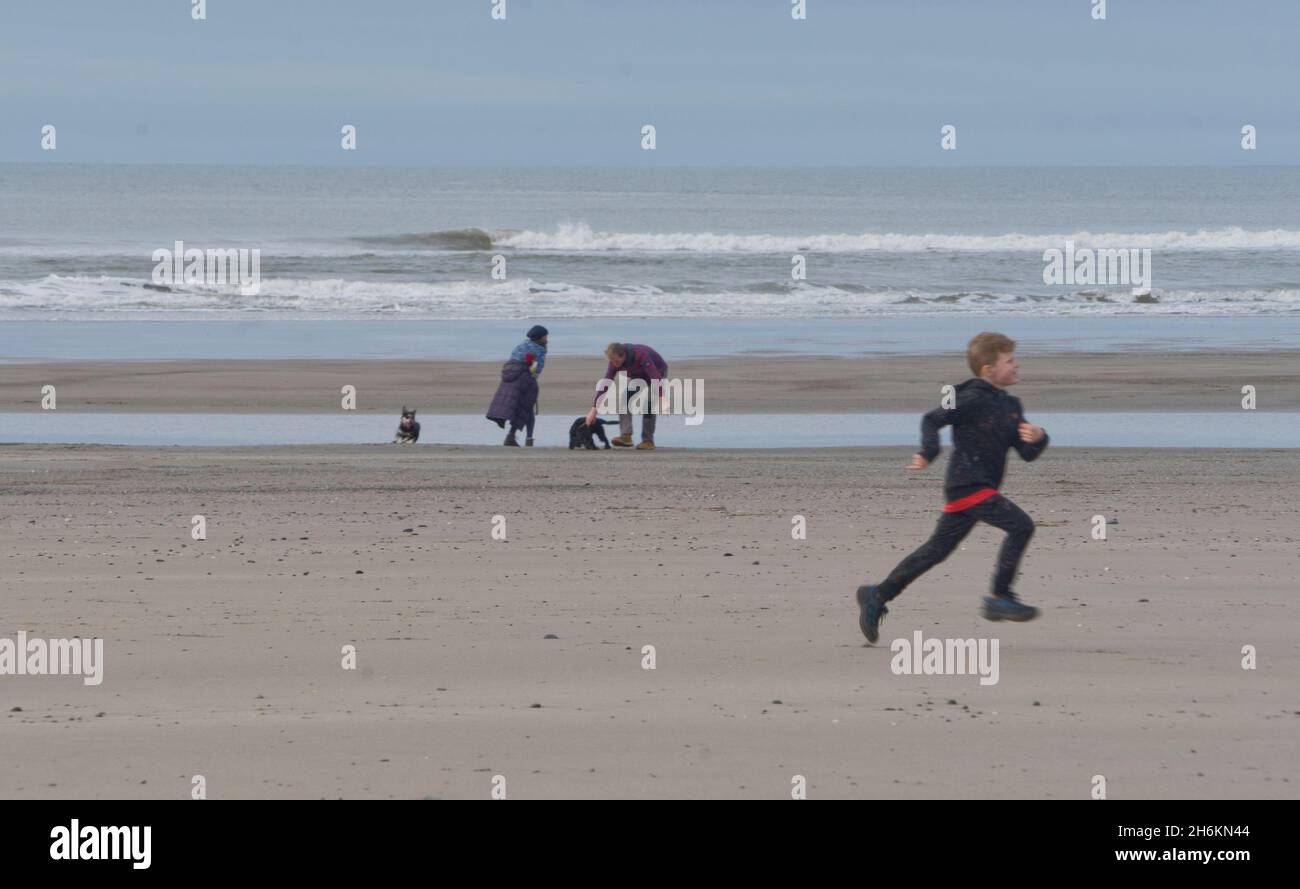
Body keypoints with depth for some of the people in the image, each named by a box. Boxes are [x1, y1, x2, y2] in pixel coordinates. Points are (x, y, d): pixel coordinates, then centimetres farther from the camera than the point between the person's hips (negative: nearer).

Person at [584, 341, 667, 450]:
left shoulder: (641, 355, -40)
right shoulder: (615, 359, -22)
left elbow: (656, 378, -46)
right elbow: (604, 384, -18)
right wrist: (594, 409, -22)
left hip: (657, 373, -5)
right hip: (637, 376, 5)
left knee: (648, 404, -22)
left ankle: (648, 440, -10)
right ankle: (626, 436, -19)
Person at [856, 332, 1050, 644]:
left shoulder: (1010, 405, 16)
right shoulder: (974, 399, -10)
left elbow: (1028, 454, 14)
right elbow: (932, 420, -10)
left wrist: (1037, 437, -8)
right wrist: (928, 453, -25)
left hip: (981, 487, 9)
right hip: (968, 485, -9)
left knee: (937, 550, 12)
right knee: (1021, 525, -17)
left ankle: (878, 597, 18)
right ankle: (1000, 597, -12)